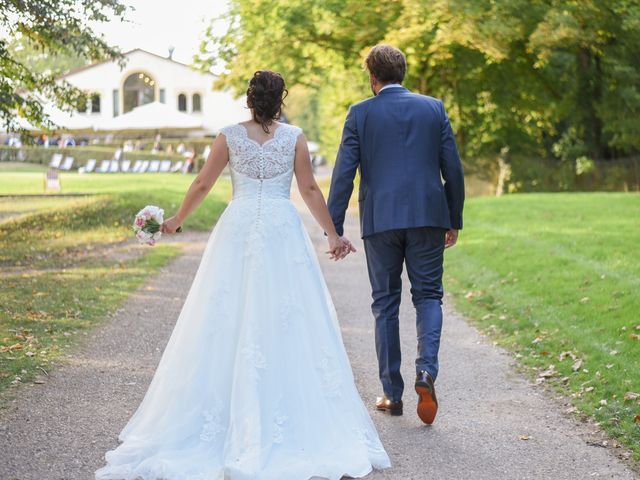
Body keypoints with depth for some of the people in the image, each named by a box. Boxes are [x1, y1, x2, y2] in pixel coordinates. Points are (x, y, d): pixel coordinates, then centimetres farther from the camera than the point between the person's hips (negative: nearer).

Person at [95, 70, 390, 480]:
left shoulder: (230, 136, 2)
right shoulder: (294, 137, 0)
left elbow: (202, 184, 7)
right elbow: (310, 190, 0)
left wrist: (177, 220, 21)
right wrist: (333, 234, 9)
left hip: (238, 230, 1)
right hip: (283, 232, -1)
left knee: (229, 320, 5)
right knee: (286, 320, 3)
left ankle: (229, 413, 8)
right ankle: (286, 415, 3)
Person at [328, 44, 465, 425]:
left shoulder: (361, 114, 0)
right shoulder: (434, 108, 5)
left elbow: (344, 174, -4)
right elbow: (453, 168, 4)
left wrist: (334, 229, -1)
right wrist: (454, 220, 12)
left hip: (380, 221, -1)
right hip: (428, 217, 1)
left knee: (386, 304, 9)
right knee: (428, 295, 12)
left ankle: (393, 394, 12)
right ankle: (427, 368, -13)